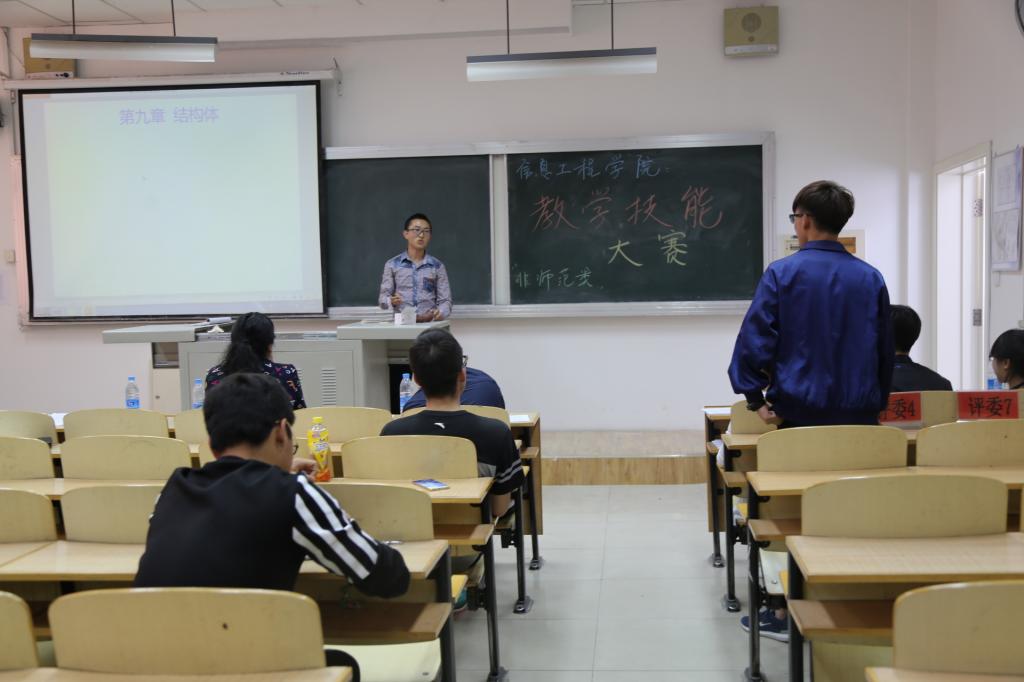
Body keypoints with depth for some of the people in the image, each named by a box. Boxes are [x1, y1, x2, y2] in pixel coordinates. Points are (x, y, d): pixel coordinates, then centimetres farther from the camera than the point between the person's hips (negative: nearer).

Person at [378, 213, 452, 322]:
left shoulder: (437, 266, 10)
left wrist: (439, 313, -15)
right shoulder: (392, 265, 9)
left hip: (430, 324, 1)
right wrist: (391, 301, -16)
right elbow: (383, 299, 7)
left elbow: (445, 301, 6)